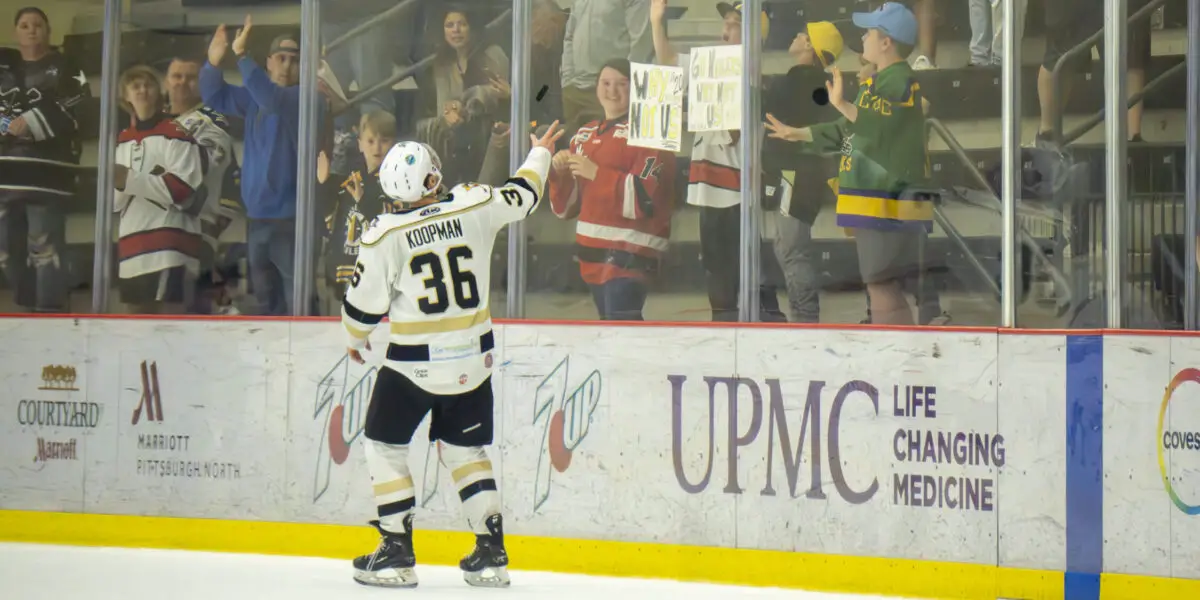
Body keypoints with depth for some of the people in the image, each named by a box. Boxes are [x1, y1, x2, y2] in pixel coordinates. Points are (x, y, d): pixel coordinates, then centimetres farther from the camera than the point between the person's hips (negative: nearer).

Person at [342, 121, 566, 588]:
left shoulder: (384, 234, -13)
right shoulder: (476, 206, -6)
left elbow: (364, 305, -6)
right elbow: (522, 195, 14)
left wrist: (356, 340, 15)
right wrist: (540, 154, 34)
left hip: (413, 364, -3)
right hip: (472, 361, 4)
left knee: (385, 445, 13)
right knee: (466, 450, 17)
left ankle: (397, 554, 9)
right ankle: (491, 554, 12)